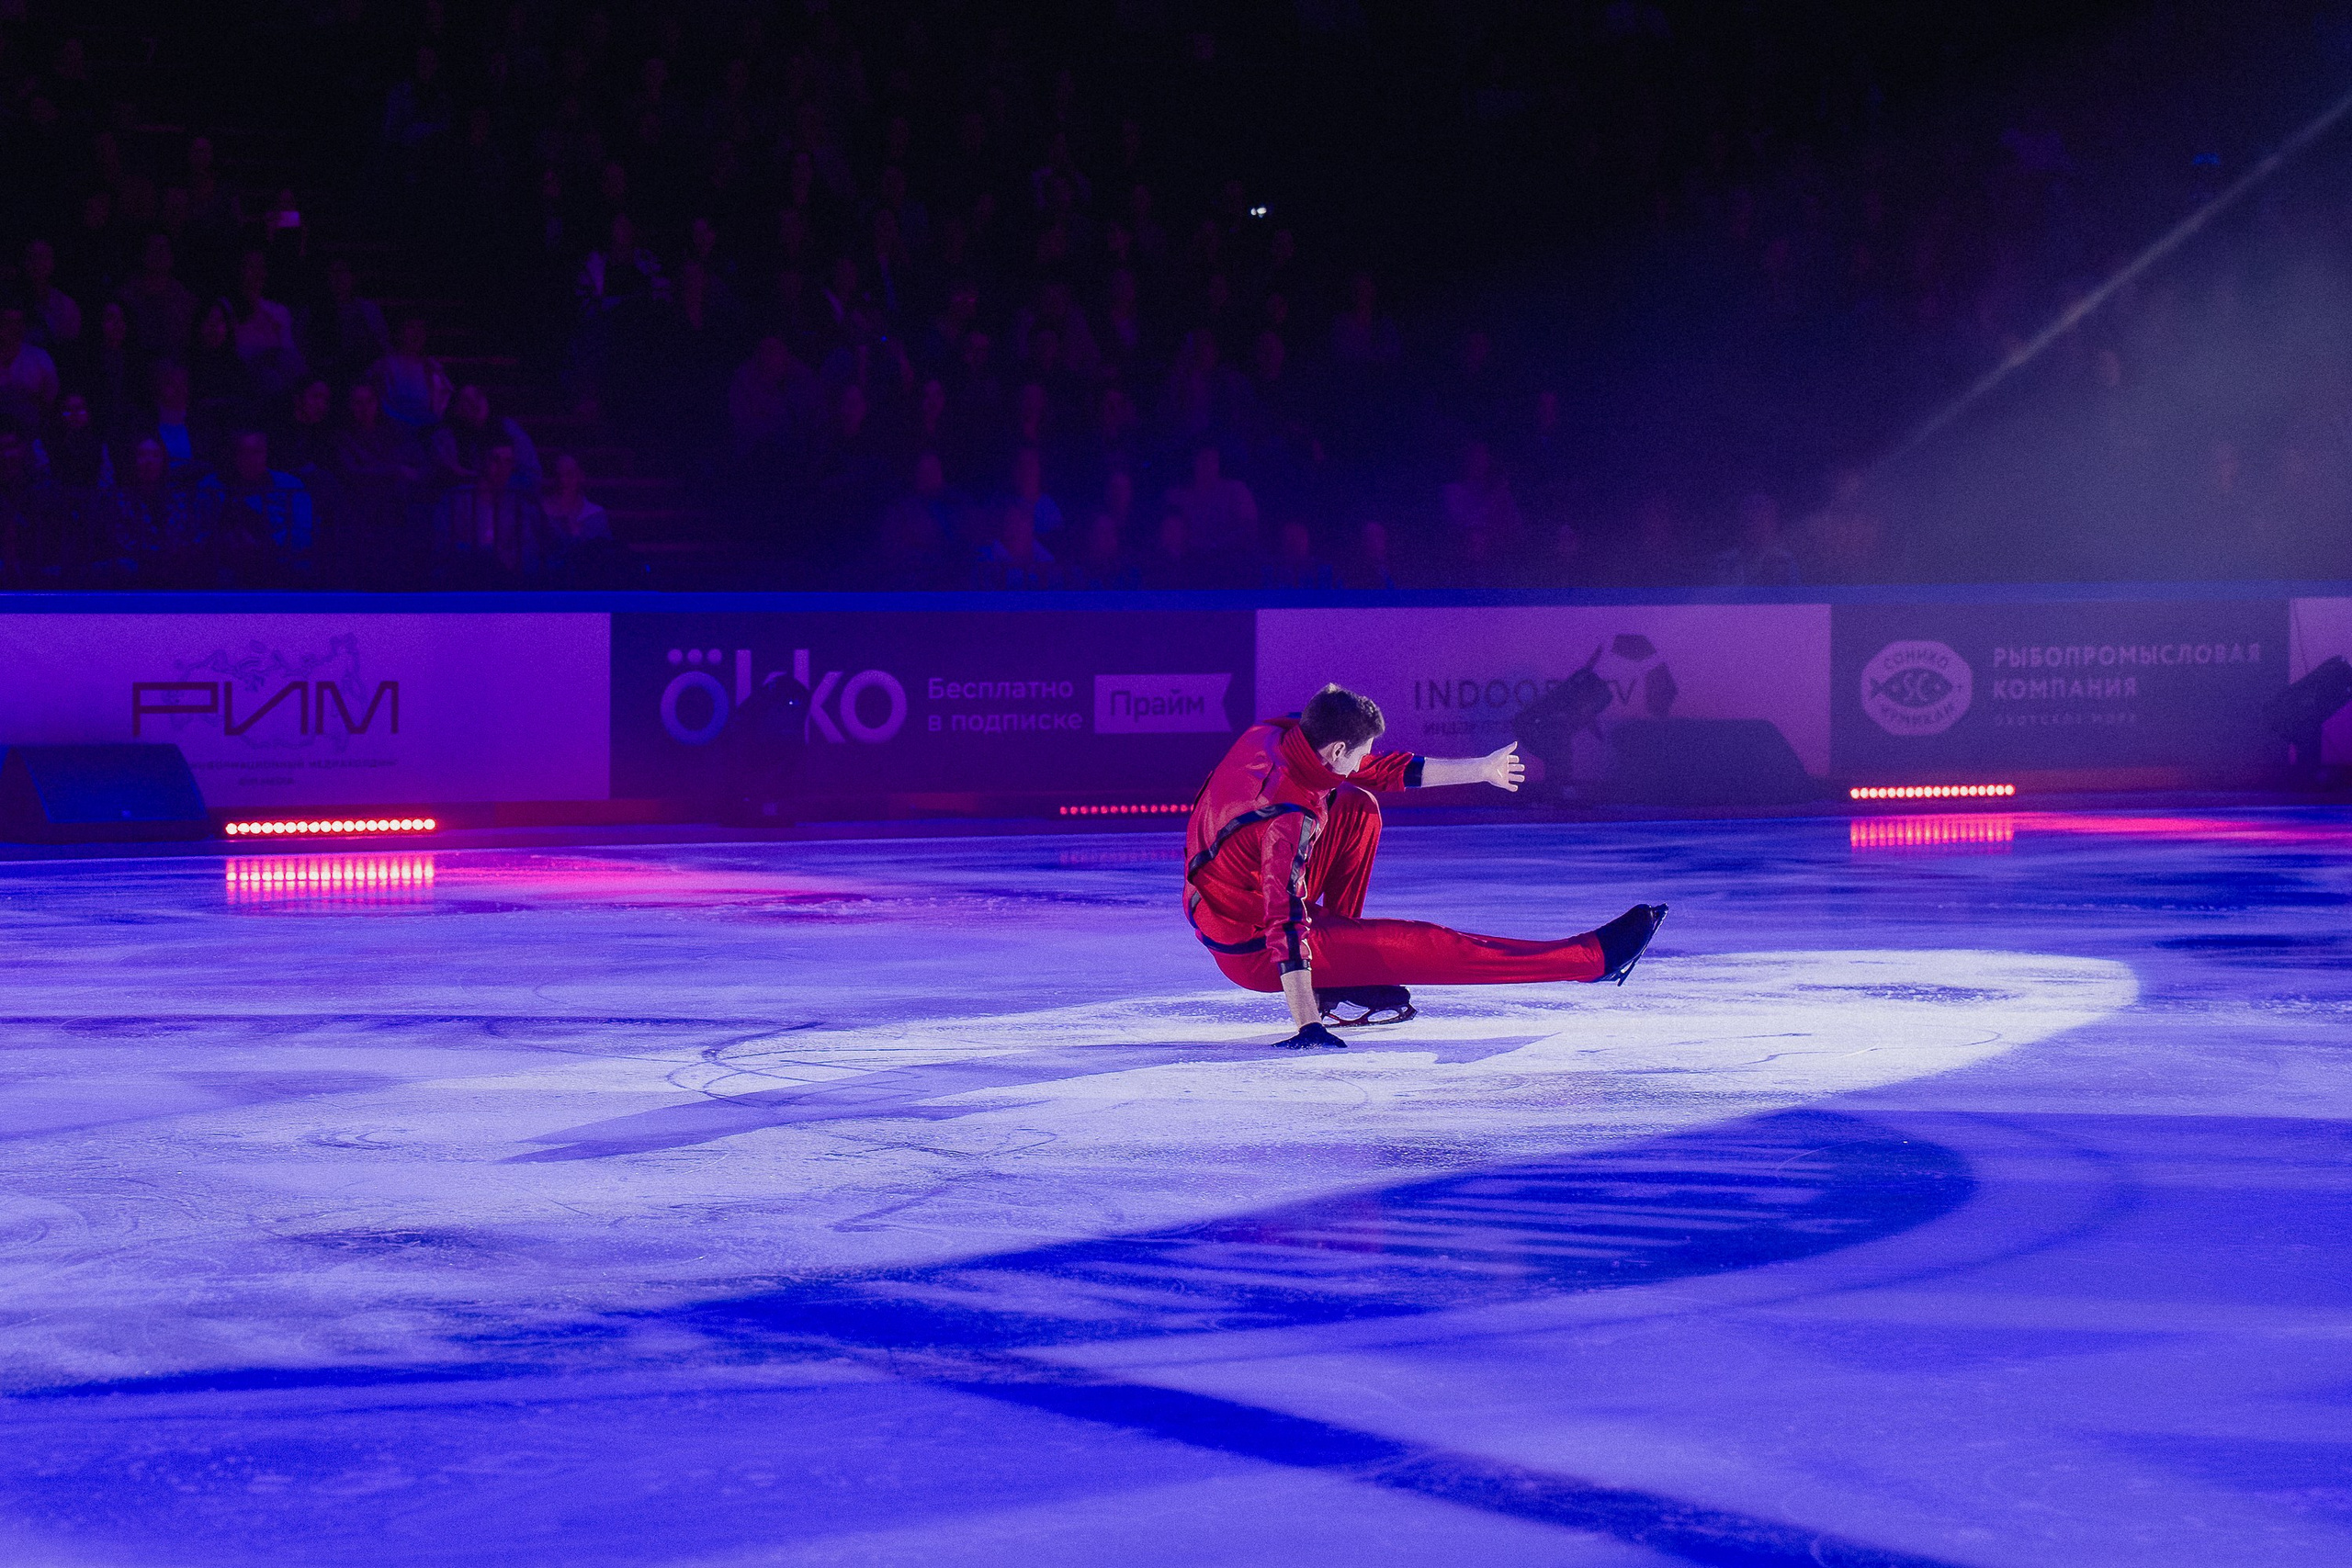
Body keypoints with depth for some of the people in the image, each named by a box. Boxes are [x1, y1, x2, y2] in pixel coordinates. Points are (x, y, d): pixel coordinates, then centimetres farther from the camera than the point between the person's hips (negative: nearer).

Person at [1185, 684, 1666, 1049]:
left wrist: (1479, 770, 14)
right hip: (1252, 950, -9)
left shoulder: (1276, 737, -7)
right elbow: (1286, 928, -35)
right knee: (1426, 945, -8)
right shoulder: (1291, 817, -32)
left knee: (1357, 807, 9)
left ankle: (1343, 982, 13)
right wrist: (1307, 1027, -36)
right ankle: (1595, 957, -1)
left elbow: (1385, 770, 6)